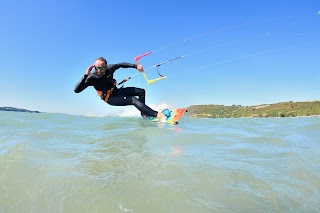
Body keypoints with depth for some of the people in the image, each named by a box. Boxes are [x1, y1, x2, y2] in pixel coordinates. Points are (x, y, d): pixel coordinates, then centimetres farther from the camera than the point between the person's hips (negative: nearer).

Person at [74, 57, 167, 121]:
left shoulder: (110, 68, -15)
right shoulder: (92, 78, -24)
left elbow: (121, 64, 3)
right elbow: (76, 90, -30)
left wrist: (136, 66, -5)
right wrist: (86, 75, -40)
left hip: (117, 91, 6)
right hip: (110, 98, -6)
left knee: (141, 91, 2)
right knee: (133, 100, -26)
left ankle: (144, 114, 9)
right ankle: (158, 115, -33)